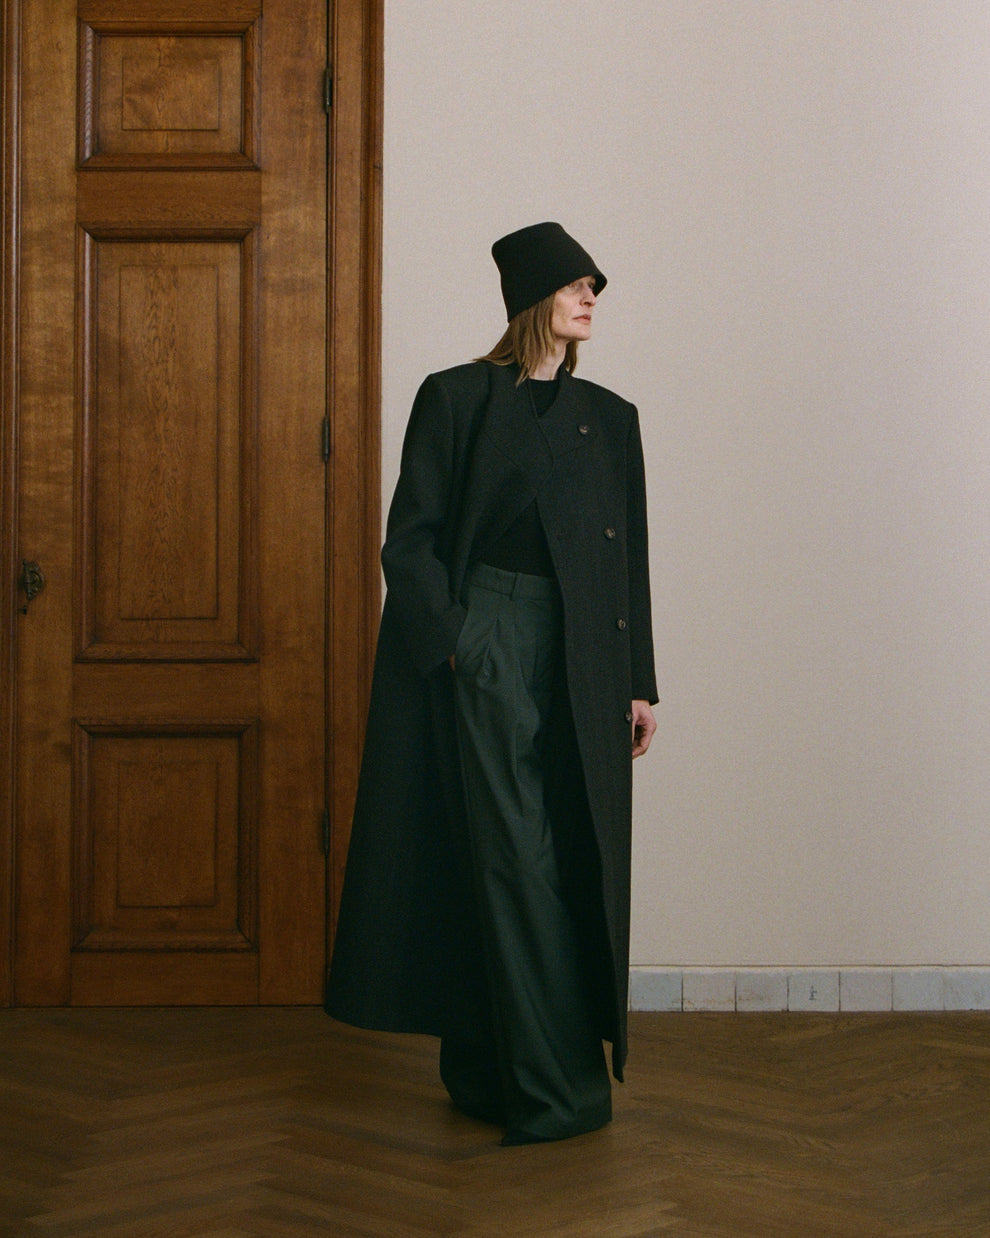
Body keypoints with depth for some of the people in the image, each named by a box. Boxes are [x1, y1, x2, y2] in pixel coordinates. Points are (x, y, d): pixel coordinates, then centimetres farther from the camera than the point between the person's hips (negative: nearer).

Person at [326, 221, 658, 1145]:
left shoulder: (609, 418, 14)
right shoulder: (456, 399, 2)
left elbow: (632, 559, 13)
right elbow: (410, 540, -1)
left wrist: (640, 682, 8)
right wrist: (454, 641, -12)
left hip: (584, 658, 5)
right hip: (486, 643, -4)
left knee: (574, 856, 2)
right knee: (514, 855, -8)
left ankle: (488, 1069, 12)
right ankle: (557, 1089, -4)